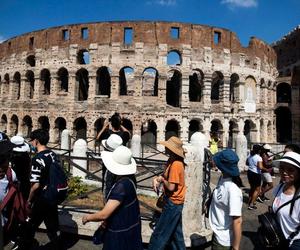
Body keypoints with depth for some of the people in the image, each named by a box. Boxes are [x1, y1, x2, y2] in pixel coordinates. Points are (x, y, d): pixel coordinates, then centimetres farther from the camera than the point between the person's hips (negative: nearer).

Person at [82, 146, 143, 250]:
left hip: (121, 232, -8)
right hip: (129, 225, 8)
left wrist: (88, 217, -11)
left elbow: (104, 215, -30)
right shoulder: (129, 178, -6)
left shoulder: (121, 186, -33)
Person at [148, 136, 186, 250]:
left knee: (160, 233, 6)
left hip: (172, 203, -9)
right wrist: (157, 178, -8)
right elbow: (166, 175, 11)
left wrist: (162, 180, -9)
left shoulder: (176, 164, -26)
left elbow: (171, 187, -25)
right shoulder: (172, 160, 3)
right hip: (174, 202, 9)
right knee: (175, 232, 23)